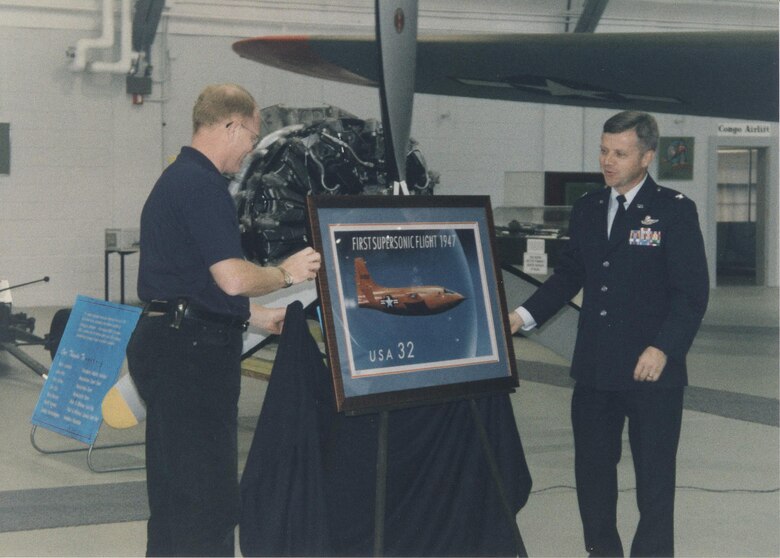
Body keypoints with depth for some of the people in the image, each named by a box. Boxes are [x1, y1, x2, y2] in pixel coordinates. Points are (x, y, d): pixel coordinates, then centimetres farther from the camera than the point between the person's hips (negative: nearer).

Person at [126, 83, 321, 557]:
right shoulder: (201, 184, -15)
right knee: (206, 496, -7)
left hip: (177, 344, 11)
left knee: (177, 490, 16)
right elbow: (233, 278, -22)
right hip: (192, 350, -11)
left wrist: (257, 316, 28)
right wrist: (286, 274, -4)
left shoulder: (178, 179, 19)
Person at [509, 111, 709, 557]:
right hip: (595, 368, 6)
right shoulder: (588, 208, 9)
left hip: (651, 369, -5)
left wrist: (663, 348, -21)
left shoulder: (675, 210, -8)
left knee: (654, 475, 4)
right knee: (592, 466, 13)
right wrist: (523, 316, 3)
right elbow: (570, 274, 15)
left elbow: (693, 290, -11)